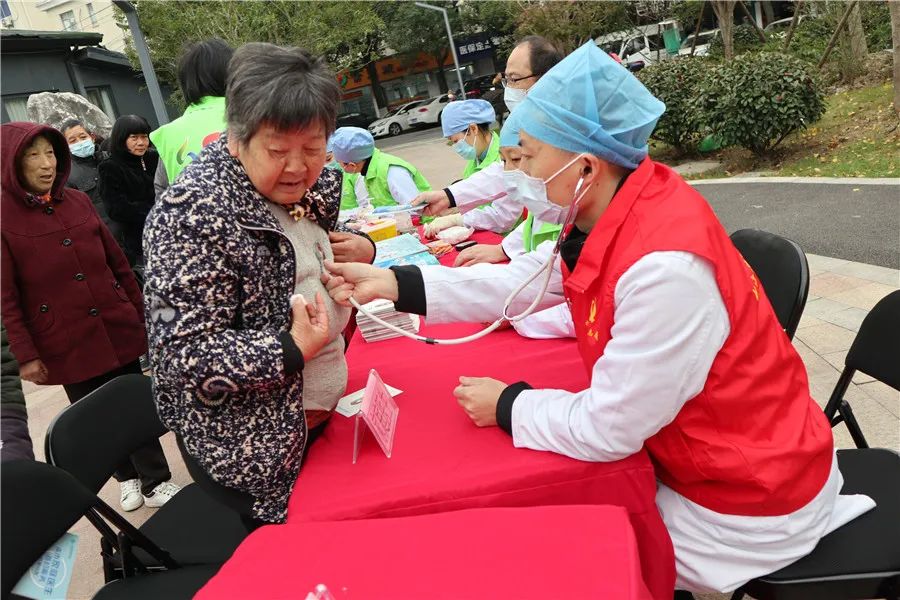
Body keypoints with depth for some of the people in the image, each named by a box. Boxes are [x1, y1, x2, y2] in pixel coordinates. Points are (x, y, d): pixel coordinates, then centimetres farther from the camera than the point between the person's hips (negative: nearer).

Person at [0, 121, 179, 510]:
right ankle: (128, 478, 34)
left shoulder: (77, 202, 5)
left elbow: (117, 262, 12)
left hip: (119, 331, 3)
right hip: (68, 345, -3)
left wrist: (141, 312, 13)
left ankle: (156, 482, 24)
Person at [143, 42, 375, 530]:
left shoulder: (317, 182, -2)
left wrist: (360, 248, -5)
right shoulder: (194, 213, -25)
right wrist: (292, 350, -33)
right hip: (248, 448, -7)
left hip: (326, 413, 7)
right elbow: (182, 357, -25)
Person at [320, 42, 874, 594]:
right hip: (693, 454, 7)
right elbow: (523, 282, 0)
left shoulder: (664, 268, -37)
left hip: (748, 501, -7)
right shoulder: (609, 213, -9)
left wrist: (507, 406, -11)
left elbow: (604, 429, -28)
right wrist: (394, 283, -4)